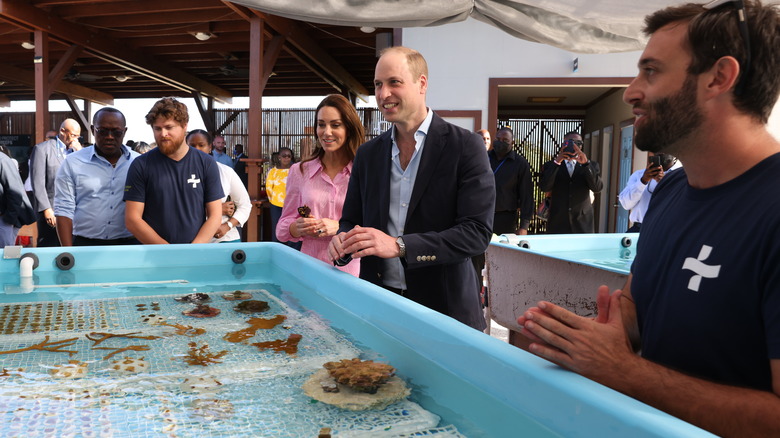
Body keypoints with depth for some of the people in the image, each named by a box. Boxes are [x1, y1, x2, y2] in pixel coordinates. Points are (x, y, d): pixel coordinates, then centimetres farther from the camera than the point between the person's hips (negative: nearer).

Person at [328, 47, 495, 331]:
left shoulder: (465, 146, -8)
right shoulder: (367, 154, 7)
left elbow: (477, 232, -16)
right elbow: (351, 220, 14)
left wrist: (399, 245, -25)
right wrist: (343, 239, -11)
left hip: (443, 309, -3)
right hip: (378, 305, 4)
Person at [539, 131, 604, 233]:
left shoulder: (591, 166, 10)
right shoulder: (550, 166, 7)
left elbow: (597, 188, -7)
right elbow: (544, 187, -9)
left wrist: (586, 163, -19)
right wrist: (556, 162, -17)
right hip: (557, 225, -1)